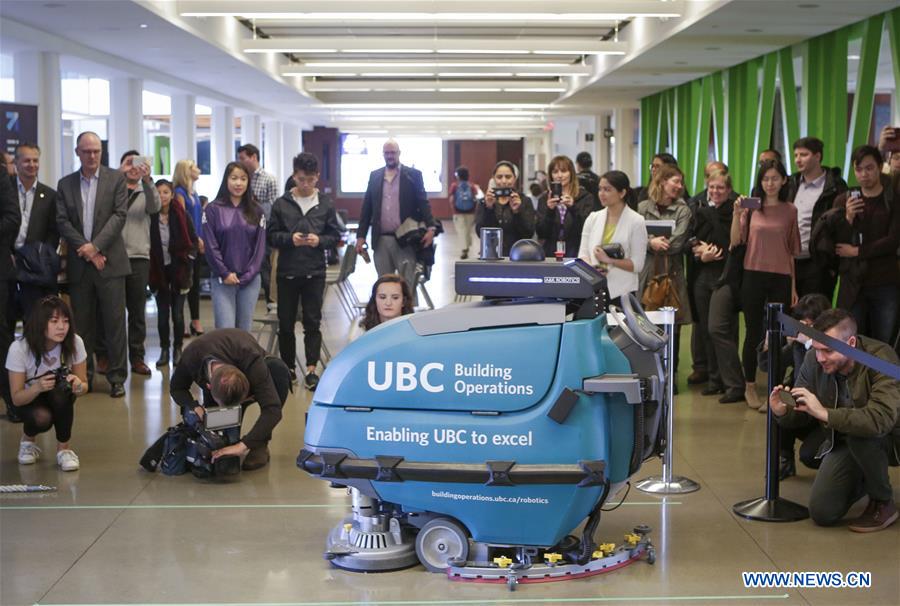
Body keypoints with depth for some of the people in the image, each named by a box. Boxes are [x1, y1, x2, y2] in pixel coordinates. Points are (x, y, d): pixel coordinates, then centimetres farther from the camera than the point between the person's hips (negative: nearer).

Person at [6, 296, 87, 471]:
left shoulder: (75, 343, -24)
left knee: (60, 393, -34)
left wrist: (78, 386, -37)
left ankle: (63, 448, -13)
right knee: (41, 417, -34)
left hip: (61, 398, 1)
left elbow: (83, 384, -11)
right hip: (29, 400, -1)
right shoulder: (19, 349, -27)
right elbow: (16, 399, -20)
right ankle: (27, 440, 4)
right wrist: (37, 387, -42)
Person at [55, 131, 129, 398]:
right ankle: (84, 376, 15)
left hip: (109, 261, -2)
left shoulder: (116, 178, 4)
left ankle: (117, 377, 4)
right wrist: (85, 250, -9)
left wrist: (96, 246, -13)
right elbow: (62, 221, 3)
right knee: (82, 323, 7)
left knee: (114, 321, -2)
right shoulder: (65, 184, 10)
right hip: (79, 264, 2)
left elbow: (119, 215, -5)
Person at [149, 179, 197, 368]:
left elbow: (193, 241, 3)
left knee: (177, 313, -1)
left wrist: (187, 263, -3)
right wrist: (150, 271, -6)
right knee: (162, 313, 3)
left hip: (178, 269, 0)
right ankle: (164, 350, 11)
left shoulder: (181, 216, -5)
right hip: (158, 270, 1)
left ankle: (178, 349, 10)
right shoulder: (150, 217, -6)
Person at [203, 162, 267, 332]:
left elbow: (260, 246, 4)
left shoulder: (256, 211, 8)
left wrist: (248, 275, -6)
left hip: (250, 280, 3)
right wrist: (225, 273, -10)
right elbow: (211, 246, -4)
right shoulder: (213, 209, 0)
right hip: (222, 280, -3)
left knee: (244, 330, 7)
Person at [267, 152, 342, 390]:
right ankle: (288, 367, 21)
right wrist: (290, 239, -15)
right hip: (287, 271, 1)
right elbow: (271, 235, 3)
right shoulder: (281, 204, 0)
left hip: (314, 272, -1)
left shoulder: (326, 203, 1)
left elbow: (335, 235, 5)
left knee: (313, 322, 2)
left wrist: (320, 240, -14)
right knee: (286, 323, 8)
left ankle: (311, 369, 5)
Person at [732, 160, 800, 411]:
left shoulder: (790, 210, 4)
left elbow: (792, 251, 9)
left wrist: (793, 286, 9)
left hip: (781, 278, 1)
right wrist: (737, 214, -18)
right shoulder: (751, 207, -1)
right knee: (754, 332, 7)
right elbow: (735, 241, -5)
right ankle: (749, 387, 20)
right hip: (754, 276, -1)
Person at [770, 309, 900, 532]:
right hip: (842, 441, 5)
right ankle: (863, 477, 23)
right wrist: (782, 412, -26)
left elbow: (881, 420, -42)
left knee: (859, 432, -37)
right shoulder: (813, 360, -12)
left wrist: (825, 413, -42)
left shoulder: (882, 359, -28)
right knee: (822, 513, -10)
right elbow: (800, 413, -2)